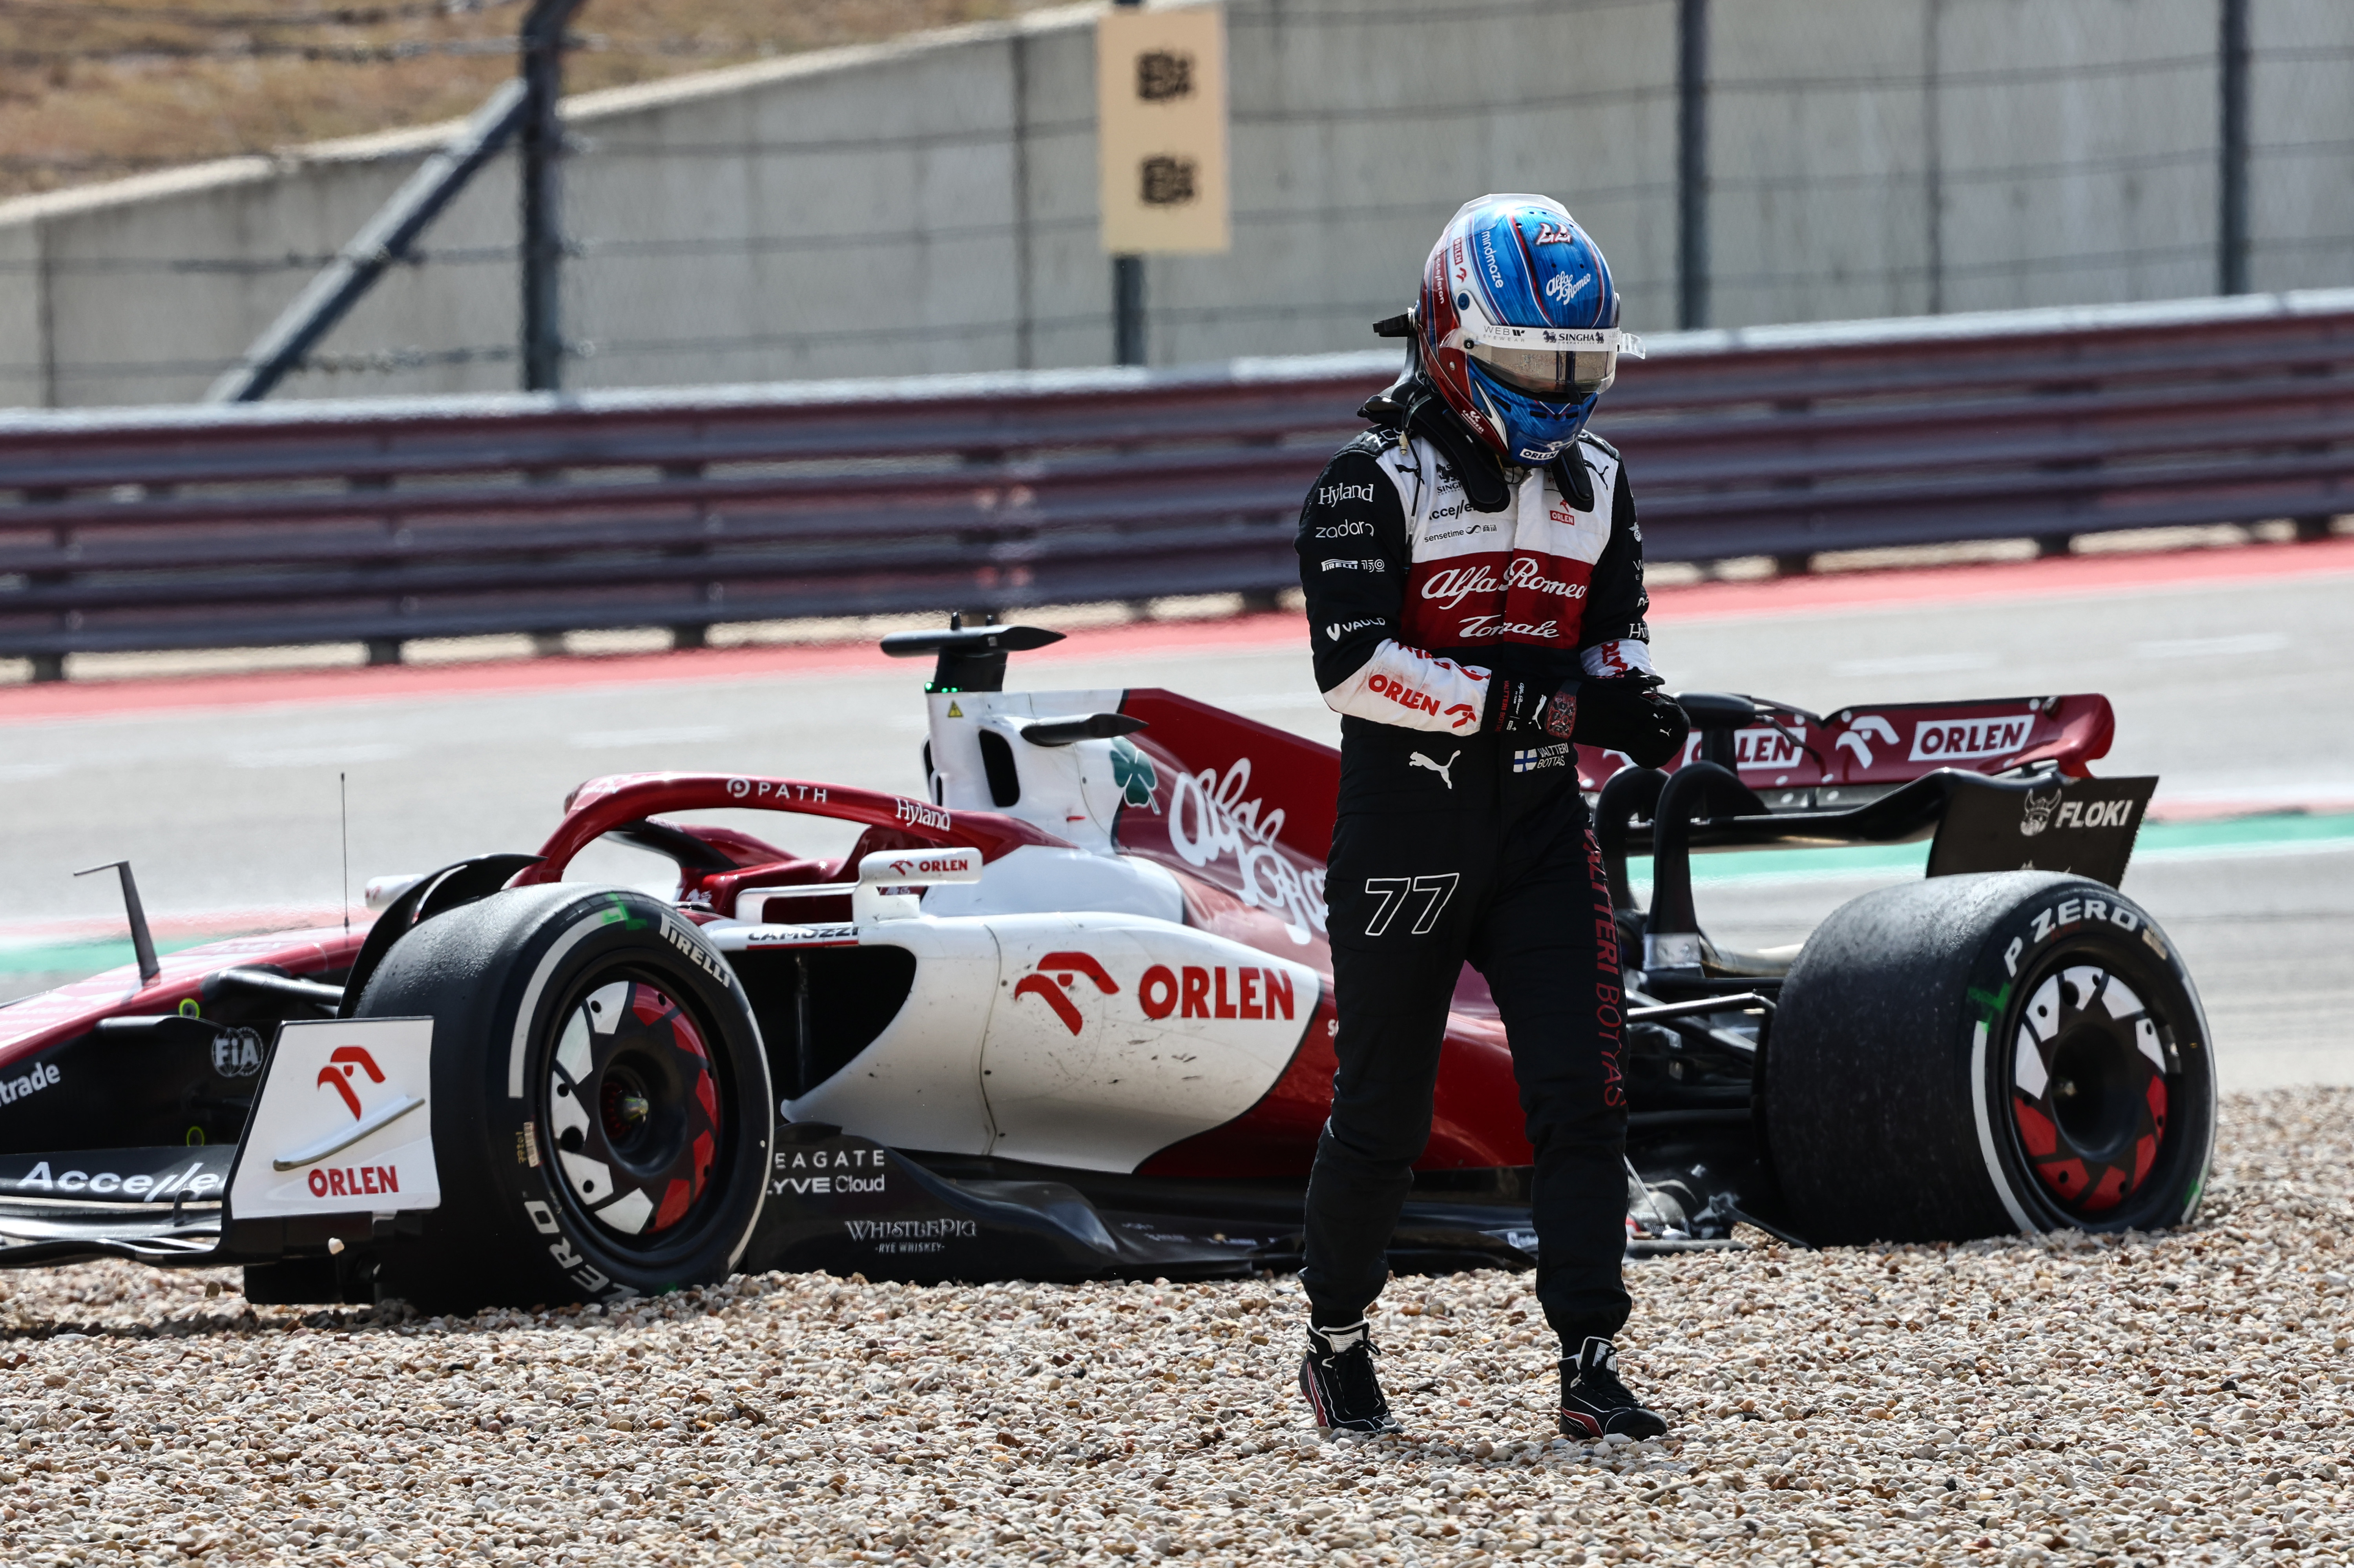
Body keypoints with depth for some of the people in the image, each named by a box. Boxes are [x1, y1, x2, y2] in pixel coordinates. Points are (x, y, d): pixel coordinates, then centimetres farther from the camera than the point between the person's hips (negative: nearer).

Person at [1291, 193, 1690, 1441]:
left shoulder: (1593, 485, 8)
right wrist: (1532, 701, -26)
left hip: (1541, 831, 4)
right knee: (1382, 1110, 6)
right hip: (1404, 832, -4)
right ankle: (1336, 1338, 27)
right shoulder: (1376, 484, -11)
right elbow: (1354, 662, -21)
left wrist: (1630, 701, -5)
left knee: (1581, 1093, -8)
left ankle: (1590, 1363, -10)